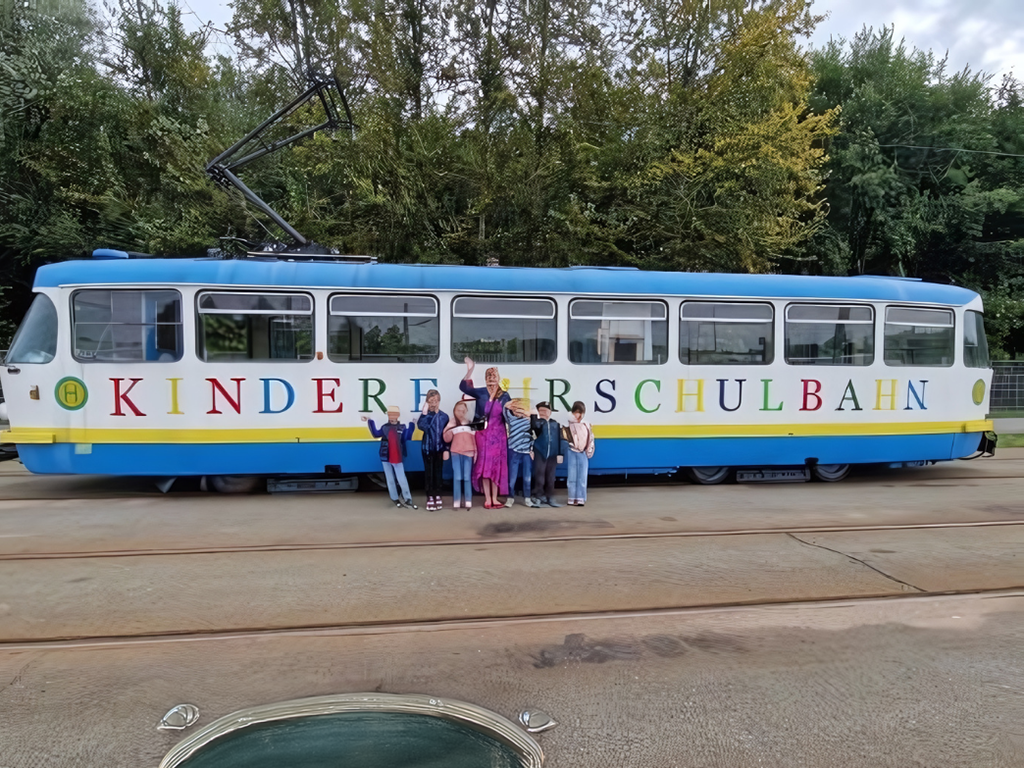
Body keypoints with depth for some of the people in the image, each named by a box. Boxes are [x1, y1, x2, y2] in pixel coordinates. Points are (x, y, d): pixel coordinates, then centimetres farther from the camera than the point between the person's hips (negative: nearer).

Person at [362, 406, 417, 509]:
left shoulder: (402, 428, 2)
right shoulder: (384, 427, 7)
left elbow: (406, 438, -13)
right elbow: (376, 434, -8)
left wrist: (411, 425, -20)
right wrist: (370, 422, -12)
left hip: (398, 458, -2)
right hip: (385, 457, 2)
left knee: (402, 479, -6)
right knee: (390, 480, 8)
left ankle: (407, 499, 3)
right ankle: (395, 499, 19)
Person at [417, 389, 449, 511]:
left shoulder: (444, 416, 0)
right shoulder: (426, 415, -5)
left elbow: (446, 434, 4)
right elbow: (421, 426, -26)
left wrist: (446, 449, 1)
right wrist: (424, 413, -27)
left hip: (439, 448, 2)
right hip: (428, 448, -2)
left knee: (438, 472, 9)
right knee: (429, 472, 4)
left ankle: (437, 496, 19)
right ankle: (430, 497, 12)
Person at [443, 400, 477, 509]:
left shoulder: (470, 423, 12)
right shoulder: (452, 423, 7)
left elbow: (474, 439, 15)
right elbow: (447, 439, 0)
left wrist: (475, 452, 12)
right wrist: (450, 431, -19)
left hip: (468, 453, 1)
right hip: (456, 453, -1)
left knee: (467, 478, -1)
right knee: (457, 477, -3)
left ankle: (468, 501, 2)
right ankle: (456, 501, -1)